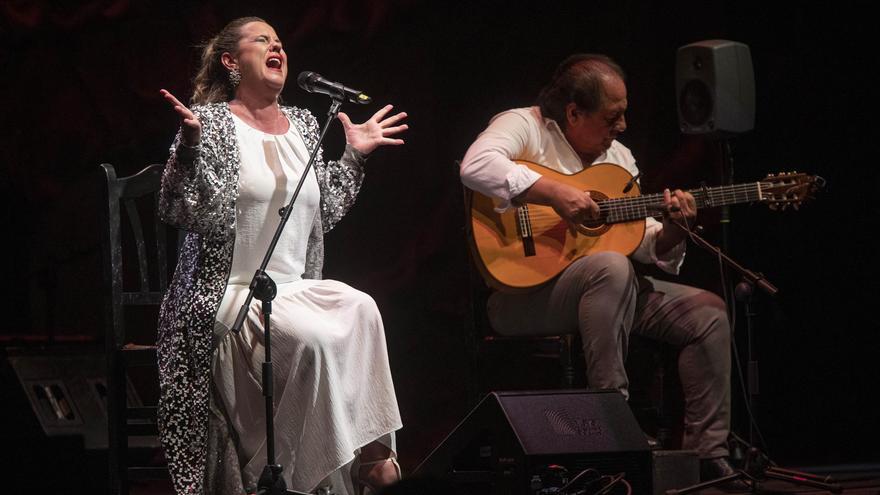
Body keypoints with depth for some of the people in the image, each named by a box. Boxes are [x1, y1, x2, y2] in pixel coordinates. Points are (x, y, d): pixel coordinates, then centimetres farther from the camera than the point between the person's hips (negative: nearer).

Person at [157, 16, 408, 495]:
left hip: (295, 290, 6)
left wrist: (354, 155, 21)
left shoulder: (303, 124, 18)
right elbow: (183, 213, -12)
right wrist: (189, 144, -25)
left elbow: (323, 211, 24)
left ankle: (369, 451, -26)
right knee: (315, 337, -32)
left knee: (360, 309, -26)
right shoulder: (212, 121, -2)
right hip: (230, 293, -6)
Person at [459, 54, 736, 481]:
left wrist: (670, 229, -5)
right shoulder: (525, 126, -7)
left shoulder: (618, 156, 16)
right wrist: (555, 194, -29)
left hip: (608, 288, 8)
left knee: (708, 312, -3)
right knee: (610, 267, -37)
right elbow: (476, 167, -30)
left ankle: (706, 454, -2)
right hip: (523, 292, -8)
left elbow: (646, 247, 18)